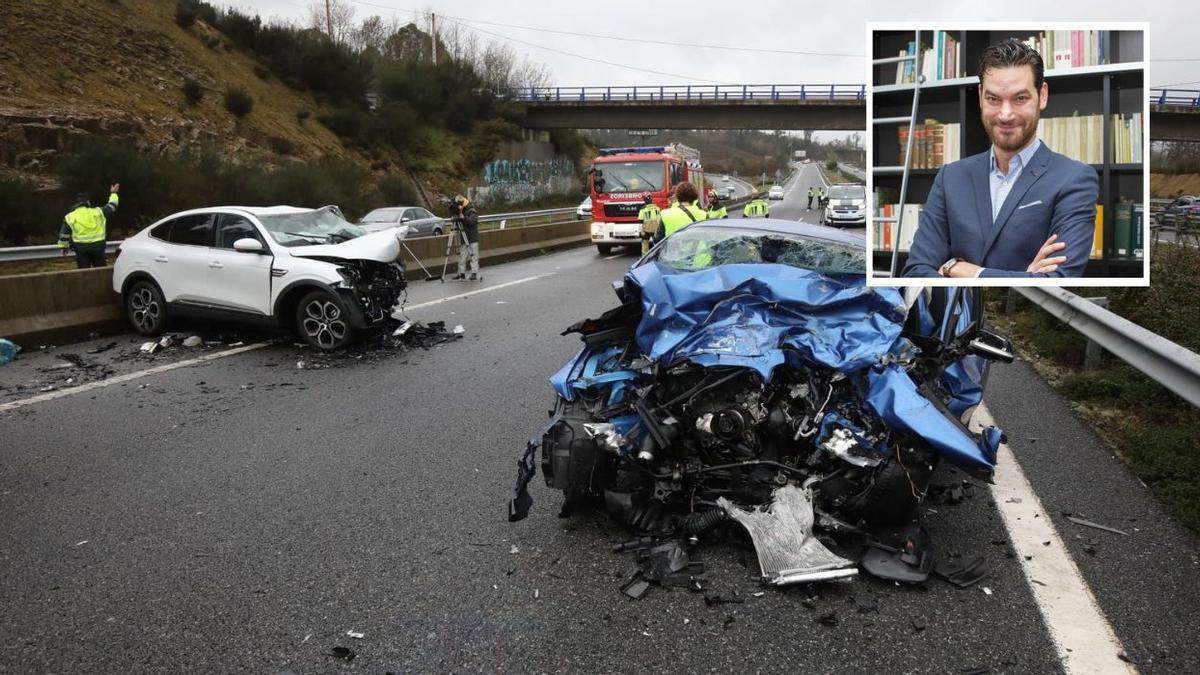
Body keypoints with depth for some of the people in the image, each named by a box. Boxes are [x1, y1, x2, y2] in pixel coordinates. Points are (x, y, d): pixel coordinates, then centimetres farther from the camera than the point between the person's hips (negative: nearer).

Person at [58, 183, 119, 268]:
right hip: (98, 246, 1)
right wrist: (113, 193, 30)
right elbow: (111, 207, 16)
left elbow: (63, 235, 5)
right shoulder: (98, 212, 2)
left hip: (81, 248, -1)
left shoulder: (69, 217, 2)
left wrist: (63, 247, 17)